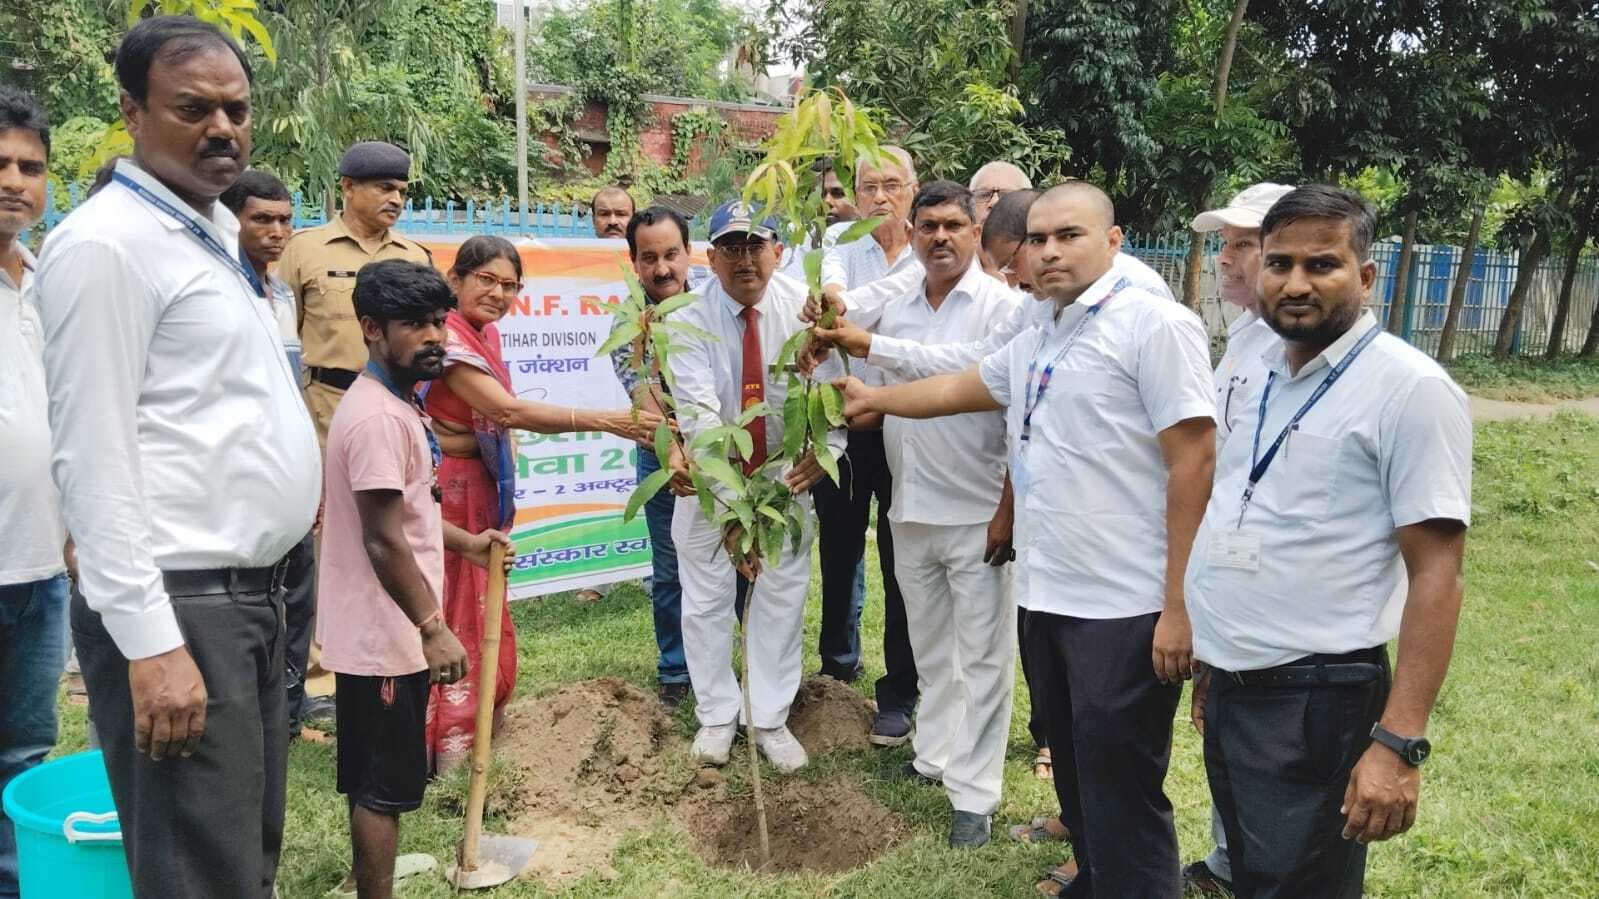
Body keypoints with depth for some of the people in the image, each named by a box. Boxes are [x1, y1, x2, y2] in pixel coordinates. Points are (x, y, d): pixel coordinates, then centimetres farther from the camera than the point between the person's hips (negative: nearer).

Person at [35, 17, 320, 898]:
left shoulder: (219, 229, 14)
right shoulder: (105, 242, -13)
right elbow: (94, 460, -18)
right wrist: (151, 642, -21)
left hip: (250, 591, 9)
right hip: (177, 605, -9)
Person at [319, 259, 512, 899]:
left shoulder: (396, 403, 10)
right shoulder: (378, 416, -23)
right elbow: (383, 541, -25)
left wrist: (464, 542, 22)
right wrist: (434, 628, -23)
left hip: (386, 629, 10)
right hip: (383, 633, -10)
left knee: (376, 773, 23)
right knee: (385, 780, 3)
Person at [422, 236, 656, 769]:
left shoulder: (486, 333, 8)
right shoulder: (447, 337, -21)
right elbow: (510, 412, -30)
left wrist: (505, 491, 14)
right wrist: (606, 421, -32)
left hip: (480, 489, 9)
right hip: (446, 489, -9)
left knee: (481, 614, 16)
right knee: (447, 618, -1)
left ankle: (478, 726, 30)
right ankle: (444, 745, 10)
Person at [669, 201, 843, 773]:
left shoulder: (802, 307, -13)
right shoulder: (689, 319, -19)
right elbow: (699, 412, -28)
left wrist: (824, 447, -34)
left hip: (785, 474, 1)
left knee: (782, 596, 8)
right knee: (706, 597, 8)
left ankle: (771, 720, 23)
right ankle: (716, 716, 26)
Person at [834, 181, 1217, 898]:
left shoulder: (1154, 325, -11)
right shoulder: (1032, 345, 14)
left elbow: (1194, 462, -16)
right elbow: (950, 391, 31)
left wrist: (1178, 604, -18)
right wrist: (872, 399, 44)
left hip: (1127, 606, -8)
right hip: (1049, 596, 8)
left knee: (1121, 790, 1)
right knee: (1074, 770, 20)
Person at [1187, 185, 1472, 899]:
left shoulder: (1410, 388, -14)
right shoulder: (1261, 374, 8)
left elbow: (1436, 573, -17)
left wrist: (1399, 744, -22)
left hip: (1316, 703, -7)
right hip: (1230, 688, 7)